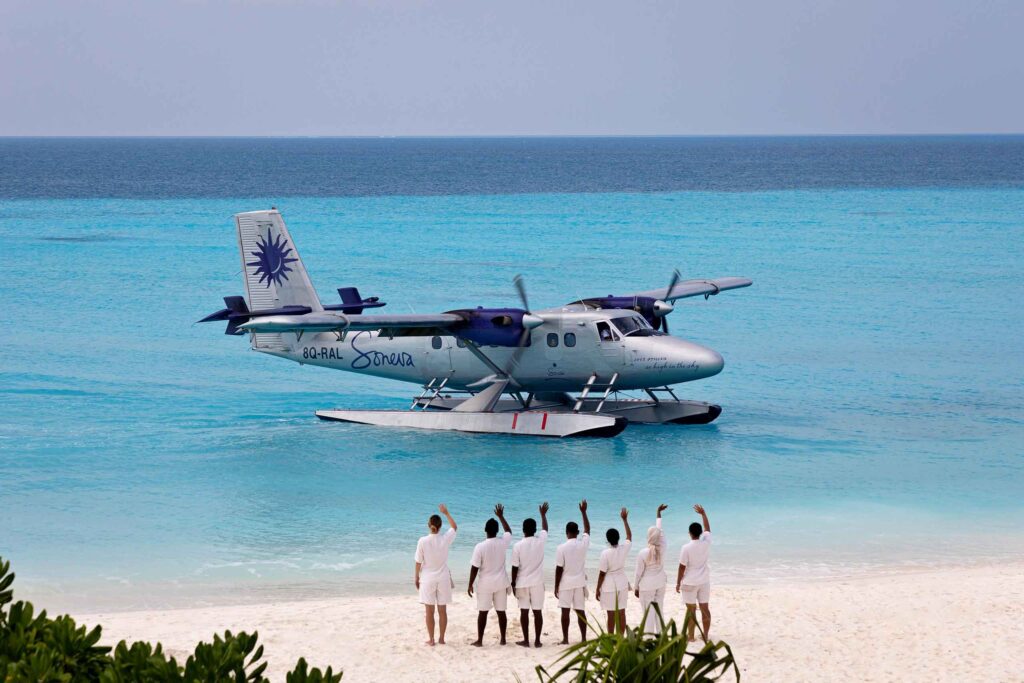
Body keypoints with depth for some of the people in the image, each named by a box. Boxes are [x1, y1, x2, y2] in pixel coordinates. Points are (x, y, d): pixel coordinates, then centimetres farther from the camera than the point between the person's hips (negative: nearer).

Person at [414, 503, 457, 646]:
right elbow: (454, 527, 13)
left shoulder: (423, 541, -13)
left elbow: (418, 562, -7)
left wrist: (417, 578, 6)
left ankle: (431, 639, 9)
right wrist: (446, 513, 21)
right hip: (443, 579, 2)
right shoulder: (445, 539, -8)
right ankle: (441, 638, 16)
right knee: (442, 610, 11)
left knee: (429, 611, 6)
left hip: (427, 579, -2)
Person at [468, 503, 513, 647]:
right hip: (501, 582, 3)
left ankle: (479, 640, 4)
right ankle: (503, 639, 15)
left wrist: (470, 585, -3)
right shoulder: (503, 543, -6)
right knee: (501, 611, 10)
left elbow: (475, 568, -13)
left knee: (483, 612, 3)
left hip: (486, 583, -3)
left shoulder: (480, 546, -15)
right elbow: (509, 531, 19)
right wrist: (501, 516, 28)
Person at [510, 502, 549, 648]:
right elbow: (545, 529, 18)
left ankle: (526, 640, 6)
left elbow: (515, 568, -7)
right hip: (537, 582, 2)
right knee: (537, 611, 5)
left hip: (522, 583, -1)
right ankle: (537, 640, 6)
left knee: (524, 611, 5)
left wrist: (513, 584, 3)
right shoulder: (540, 541, -5)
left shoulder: (518, 546, -10)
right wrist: (543, 514, 33)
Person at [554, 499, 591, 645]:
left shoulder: (562, 548, -12)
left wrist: (556, 587, -2)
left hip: (566, 583, -3)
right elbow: (587, 529, 16)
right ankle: (583, 638, 7)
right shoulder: (583, 544, -4)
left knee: (565, 611, 2)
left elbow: (559, 569, -10)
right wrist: (583, 512, 24)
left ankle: (565, 639, 2)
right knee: (580, 611, 7)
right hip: (580, 582, 3)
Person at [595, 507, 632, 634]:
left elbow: (602, 573, -14)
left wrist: (598, 589, -4)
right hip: (622, 585, 5)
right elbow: (629, 536, 16)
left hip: (609, 586, -5)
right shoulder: (624, 549, -6)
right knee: (621, 613, 10)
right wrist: (625, 520, 23)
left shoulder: (605, 553, -17)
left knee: (611, 614, 0)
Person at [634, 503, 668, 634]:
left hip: (647, 585, -5)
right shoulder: (663, 549, -8)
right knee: (659, 609, 15)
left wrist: (636, 587, 3)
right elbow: (660, 531, 6)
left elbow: (639, 572, -11)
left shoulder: (642, 554, -19)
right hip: (660, 582, 5)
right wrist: (658, 513, 19)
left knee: (648, 612, 0)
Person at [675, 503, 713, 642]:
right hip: (704, 581, 4)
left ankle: (691, 636, 9)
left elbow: (682, 567, -13)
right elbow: (708, 528, 13)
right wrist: (703, 513, 23)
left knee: (691, 609, 4)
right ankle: (705, 635, 14)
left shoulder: (686, 548, -18)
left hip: (690, 583, -4)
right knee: (705, 608, 9)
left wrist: (678, 583, -2)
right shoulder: (706, 542, -7)